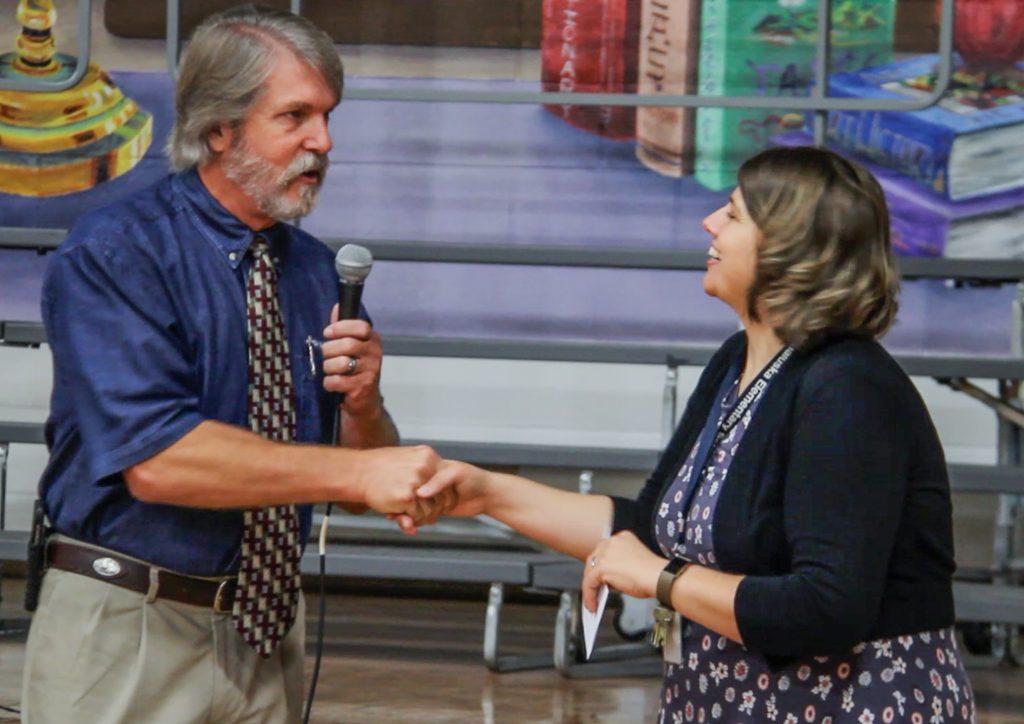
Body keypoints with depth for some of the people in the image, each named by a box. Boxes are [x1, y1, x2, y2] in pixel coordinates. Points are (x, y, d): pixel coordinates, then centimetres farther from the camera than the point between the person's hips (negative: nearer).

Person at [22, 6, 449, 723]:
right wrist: (360, 471, -26)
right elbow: (152, 460, -24)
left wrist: (363, 405, -11)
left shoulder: (316, 270, 7)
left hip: (266, 631, 5)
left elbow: (369, 487, 11)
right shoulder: (114, 254, -11)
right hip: (128, 636, -5)